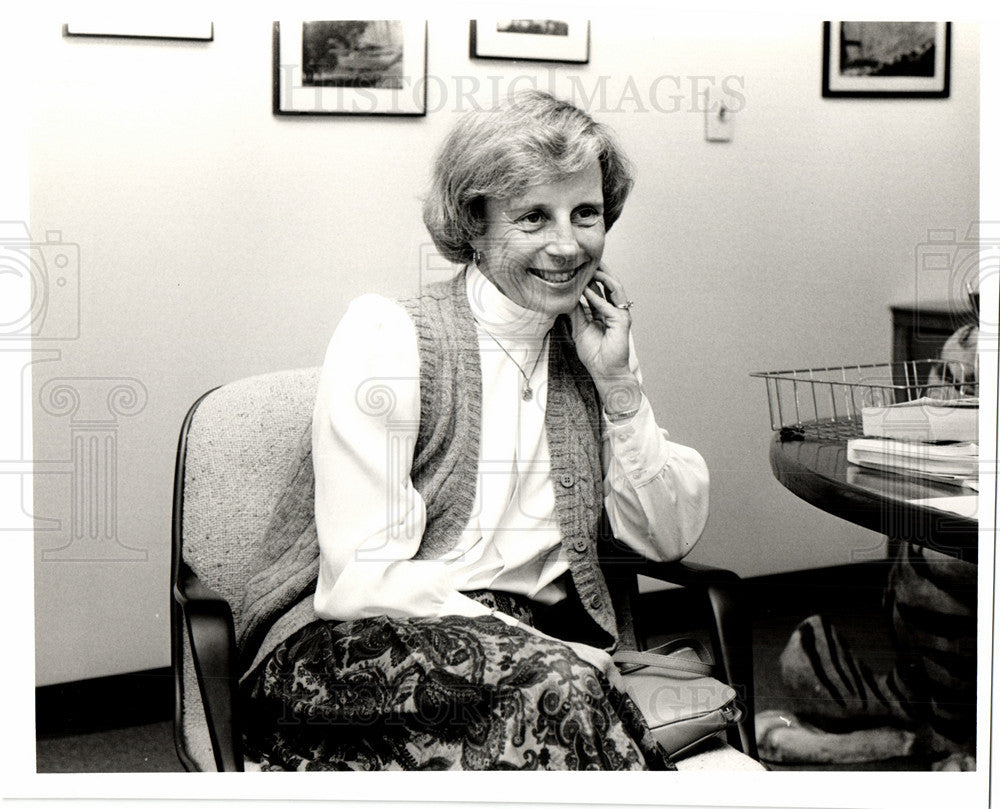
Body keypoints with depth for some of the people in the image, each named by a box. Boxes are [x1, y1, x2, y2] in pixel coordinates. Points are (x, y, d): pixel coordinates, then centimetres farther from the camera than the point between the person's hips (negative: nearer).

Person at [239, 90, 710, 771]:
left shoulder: (594, 341, 11)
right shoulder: (384, 335, -7)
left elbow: (672, 537, 11)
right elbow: (362, 581, -13)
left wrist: (617, 381, -2)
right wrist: (553, 656, -20)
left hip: (546, 647, 5)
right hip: (380, 657, -4)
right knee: (556, 685, -37)